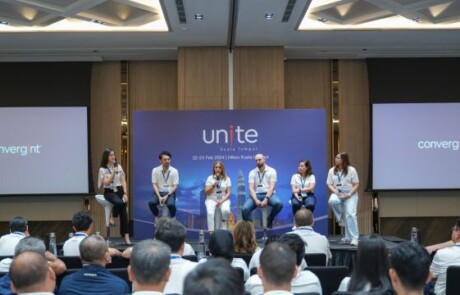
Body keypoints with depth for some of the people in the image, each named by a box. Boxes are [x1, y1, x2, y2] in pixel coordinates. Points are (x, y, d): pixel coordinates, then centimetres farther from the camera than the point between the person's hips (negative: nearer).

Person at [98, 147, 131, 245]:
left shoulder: (119, 166, 8)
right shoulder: (102, 169, -1)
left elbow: (123, 181, 6)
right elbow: (106, 183, -11)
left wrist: (125, 193, -4)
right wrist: (113, 172, -15)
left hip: (119, 190, 3)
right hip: (109, 192, -3)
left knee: (123, 212, -12)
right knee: (119, 202, -36)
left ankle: (126, 236, -14)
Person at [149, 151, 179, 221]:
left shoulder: (174, 171, -5)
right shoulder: (155, 170, -3)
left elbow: (175, 186, -4)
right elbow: (154, 185, -3)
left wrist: (166, 196, -17)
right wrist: (159, 197, -17)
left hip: (170, 193, -1)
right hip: (159, 192, 1)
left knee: (171, 204, -33)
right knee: (151, 202, -29)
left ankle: (173, 218, 0)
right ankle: (157, 217, 2)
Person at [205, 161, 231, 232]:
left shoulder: (227, 178, 4)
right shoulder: (210, 178, 3)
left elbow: (228, 193, 0)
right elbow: (206, 192, 0)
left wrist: (222, 201, -15)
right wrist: (213, 185, -16)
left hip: (223, 199, 0)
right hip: (212, 200, 0)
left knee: (226, 210, -33)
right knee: (210, 212, -32)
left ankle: (223, 229, -14)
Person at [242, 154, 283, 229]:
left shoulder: (271, 171, 3)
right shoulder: (252, 173, 8)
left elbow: (272, 187, -7)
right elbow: (251, 188, -2)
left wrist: (266, 199, -23)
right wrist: (256, 200, -21)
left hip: (269, 194, -1)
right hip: (256, 195, 1)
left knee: (278, 203, -34)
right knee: (245, 209, -28)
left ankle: (270, 219, -3)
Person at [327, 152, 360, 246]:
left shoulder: (351, 170, -5)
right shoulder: (332, 170, 4)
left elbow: (356, 184, -4)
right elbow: (330, 184, 5)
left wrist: (349, 195, -17)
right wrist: (336, 192, -15)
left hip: (350, 194, -2)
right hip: (337, 193, 3)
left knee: (350, 214, -15)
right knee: (332, 201, -33)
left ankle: (354, 238, -11)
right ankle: (341, 218, -8)